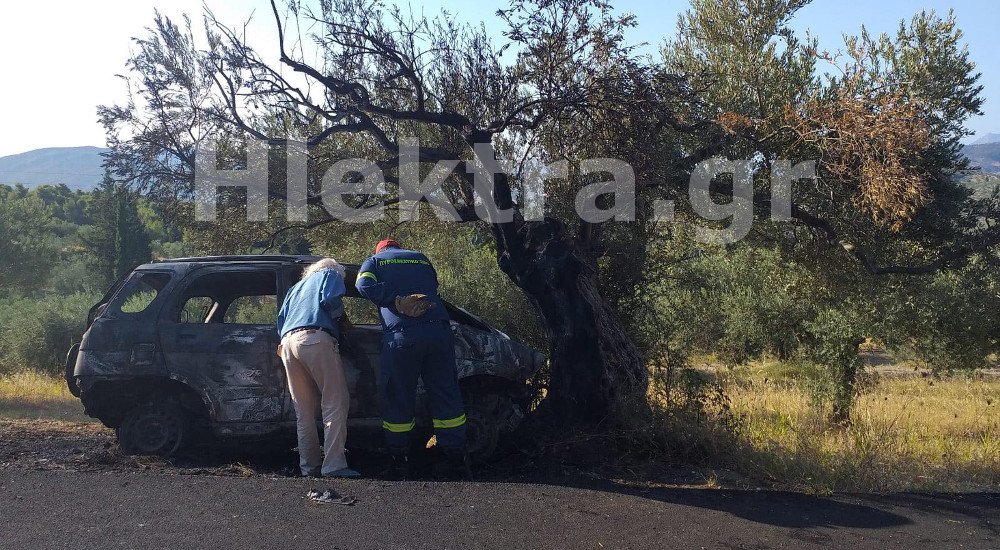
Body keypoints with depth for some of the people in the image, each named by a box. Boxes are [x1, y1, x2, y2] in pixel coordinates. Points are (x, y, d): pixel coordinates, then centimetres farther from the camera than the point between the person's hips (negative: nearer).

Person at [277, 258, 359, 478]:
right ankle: (333, 465, -19)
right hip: (317, 338, -7)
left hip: (288, 341, 7)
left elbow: (281, 318, 27)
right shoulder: (331, 274, 20)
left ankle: (309, 464, 8)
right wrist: (339, 315, 17)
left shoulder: (296, 287, 38)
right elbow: (330, 300, 0)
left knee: (304, 410, 10)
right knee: (335, 404, -10)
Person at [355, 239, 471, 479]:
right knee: (447, 397, 8)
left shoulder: (374, 261, 18)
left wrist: (398, 302, -8)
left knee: (398, 401, 8)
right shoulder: (422, 259, 28)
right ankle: (458, 462, 9)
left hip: (401, 336, -3)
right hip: (439, 331, 3)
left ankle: (400, 464, 14)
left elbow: (364, 286, -2)